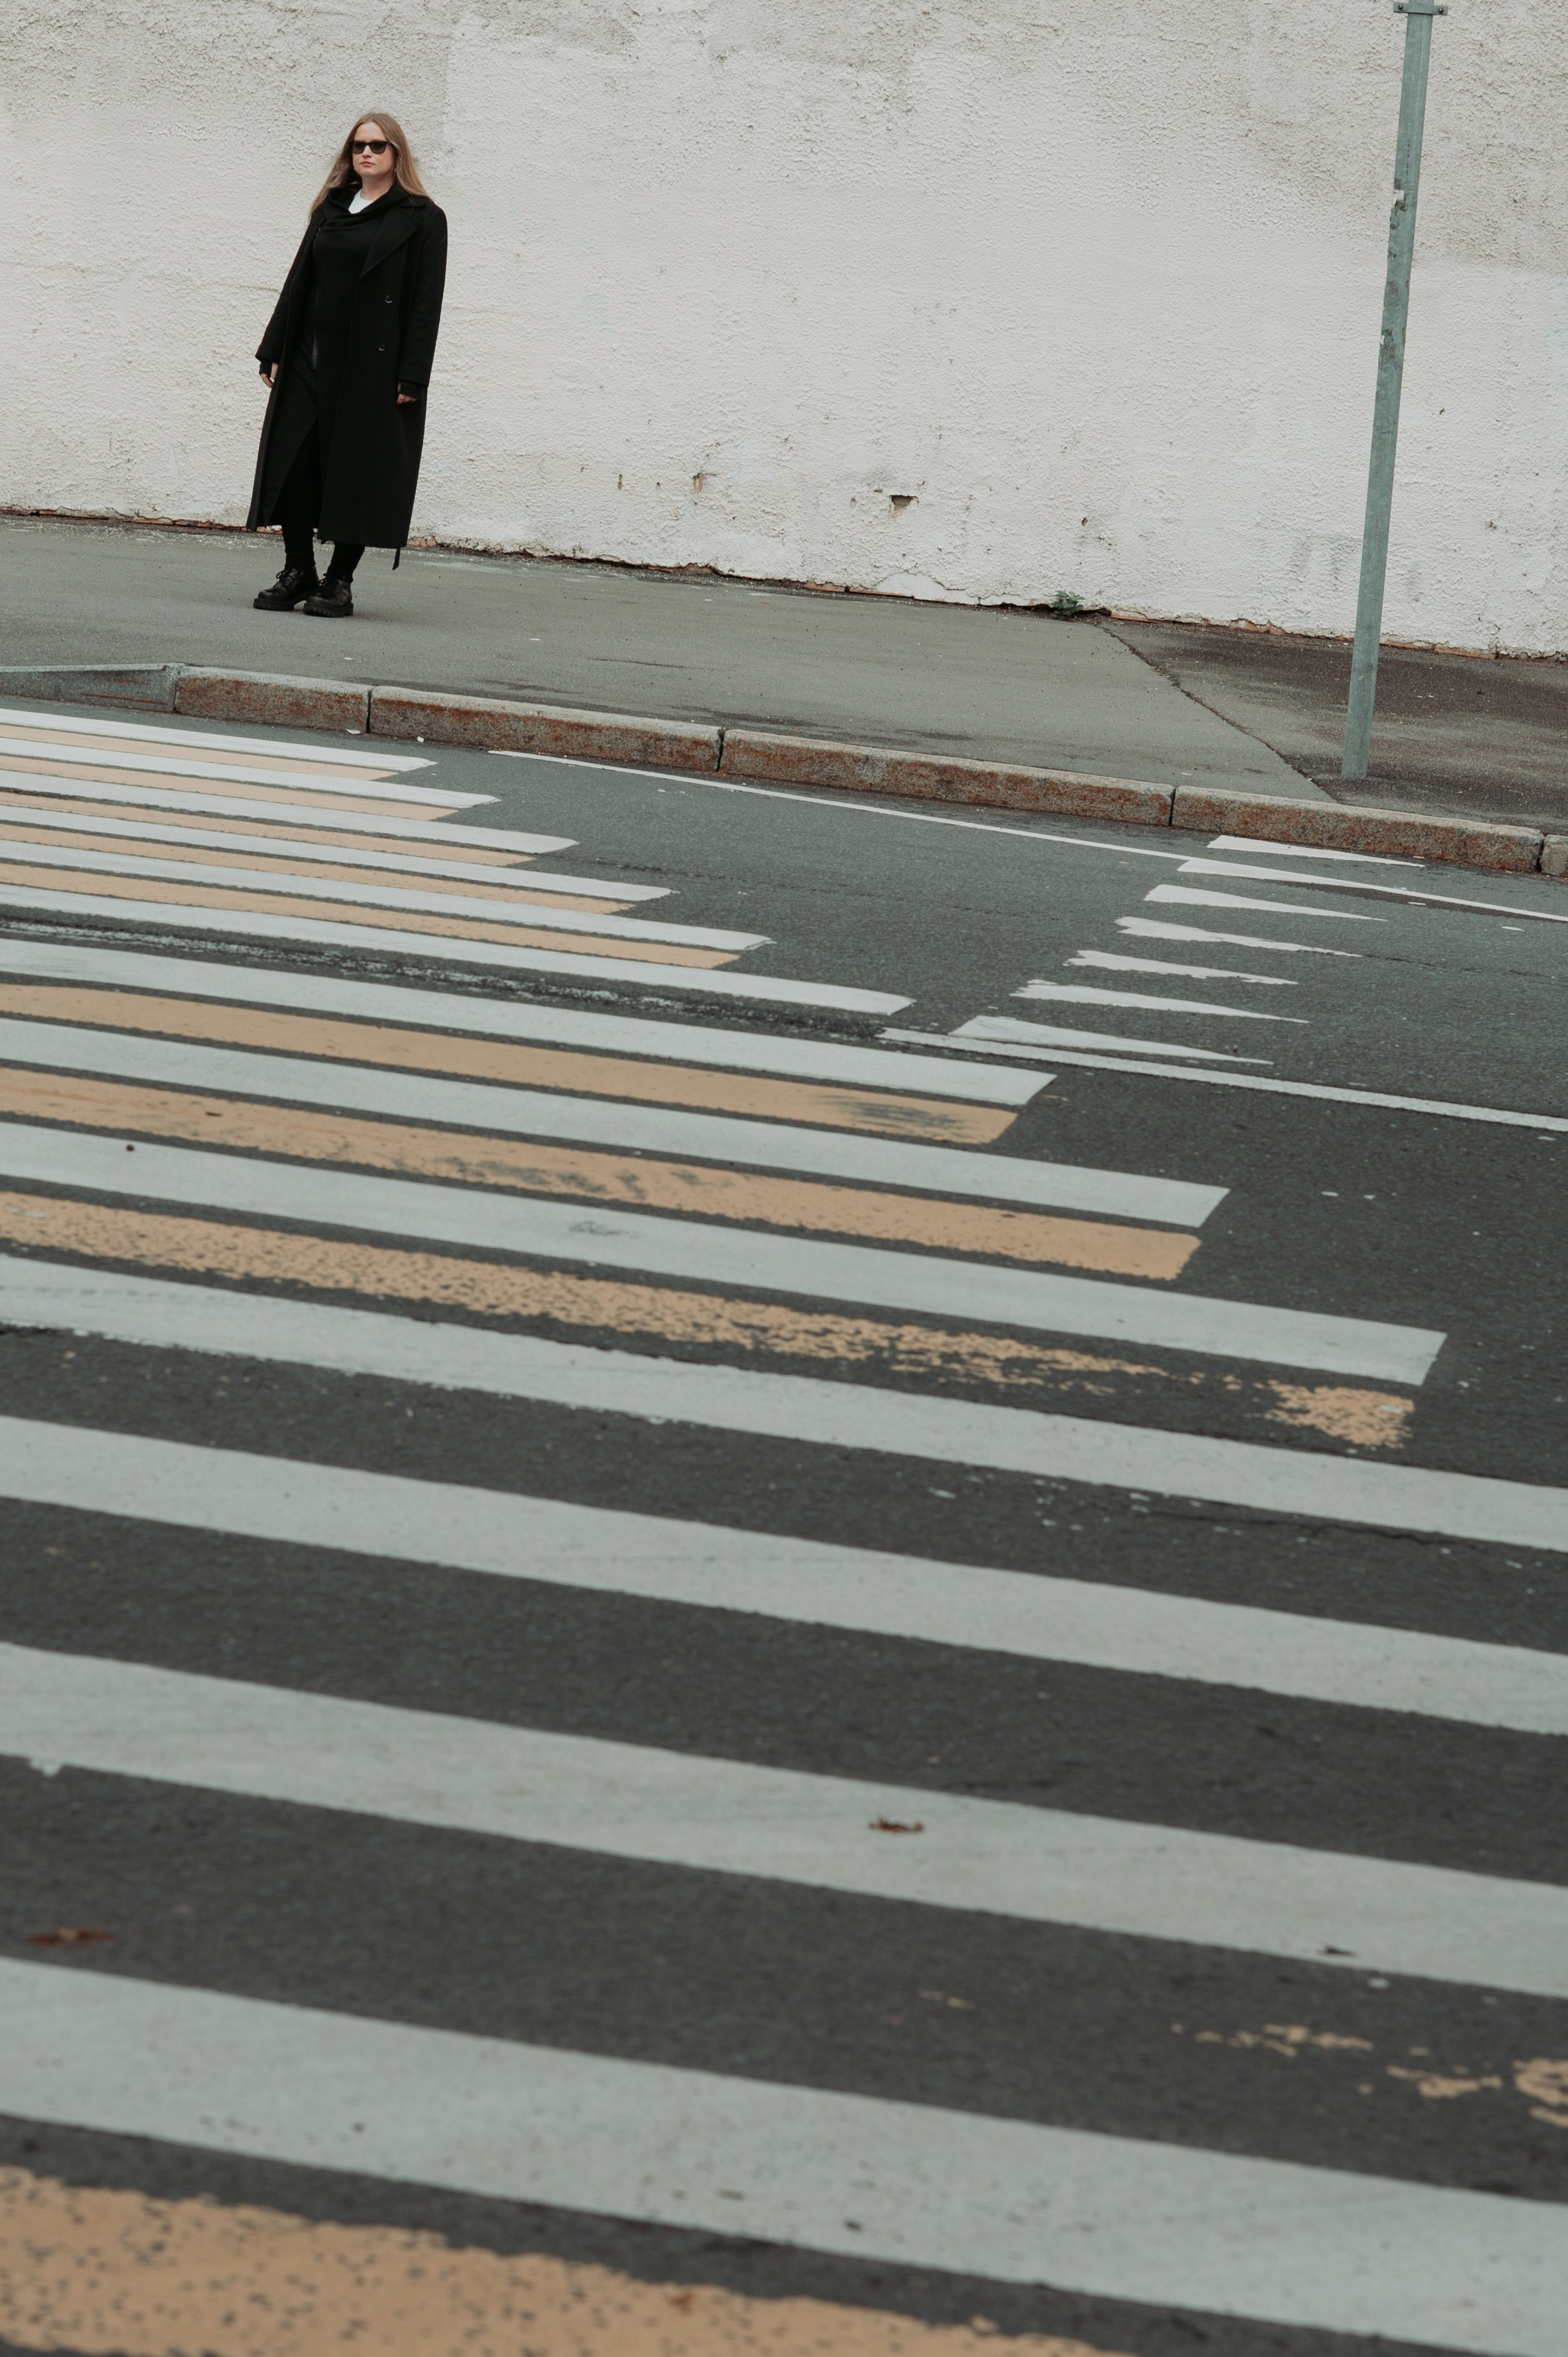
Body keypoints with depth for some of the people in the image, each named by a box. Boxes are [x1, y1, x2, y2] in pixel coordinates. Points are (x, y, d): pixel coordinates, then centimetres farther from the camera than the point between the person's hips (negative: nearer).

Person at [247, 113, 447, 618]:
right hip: (311, 362, 5)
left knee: (357, 469, -1)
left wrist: (411, 376, -13)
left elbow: (425, 301, -6)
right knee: (294, 463, 0)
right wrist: (274, 351, 8)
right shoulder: (330, 210, 14)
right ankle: (298, 572, 9)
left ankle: (340, 581, 6)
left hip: (374, 367, -5)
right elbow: (299, 281, 15)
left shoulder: (422, 219, 0)